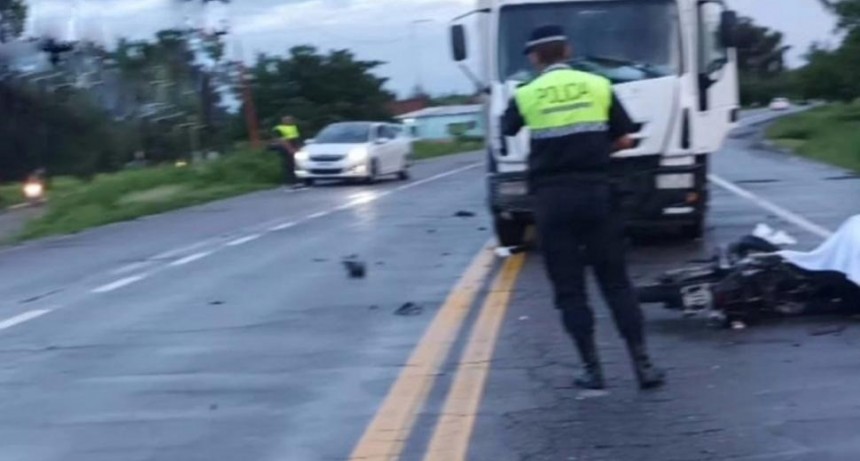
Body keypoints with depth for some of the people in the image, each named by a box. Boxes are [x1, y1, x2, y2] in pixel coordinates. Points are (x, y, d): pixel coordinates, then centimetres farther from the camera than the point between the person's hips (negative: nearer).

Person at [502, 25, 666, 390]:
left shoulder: (525, 96, 1)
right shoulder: (599, 86, 4)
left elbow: (506, 132, 19)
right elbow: (624, 141, 7)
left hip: (552, 197, -1)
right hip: (595, 191, 1)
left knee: (569, 287, 6)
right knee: (616, 281, 7)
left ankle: (592, 369, 5)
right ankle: (643, 365, 5)